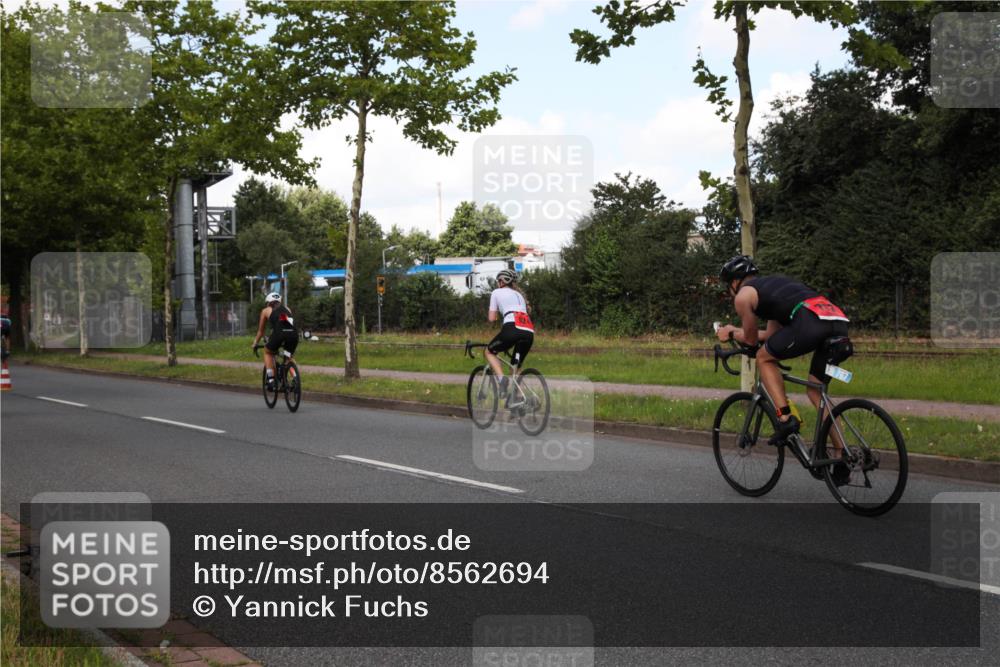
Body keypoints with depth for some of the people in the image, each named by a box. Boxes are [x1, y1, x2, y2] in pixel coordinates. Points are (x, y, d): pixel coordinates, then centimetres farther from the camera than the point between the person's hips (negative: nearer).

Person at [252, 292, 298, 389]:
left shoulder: (266, 310, 26)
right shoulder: (286, 309, 34)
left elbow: (261, 330, 35)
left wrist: (255, 343, 51)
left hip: (279, 334, -3)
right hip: (294, 334, 3)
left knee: (268, 352, 26)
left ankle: (271, 379, 12)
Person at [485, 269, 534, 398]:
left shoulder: (497, 292, 18)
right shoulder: (519, 294, 35)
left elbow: (492, 318, 16)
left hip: (513, 328, -5)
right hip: (529, 332, 5)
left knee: (489, 352, 18)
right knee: (515, 367, 20)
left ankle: (501, 378, -6)